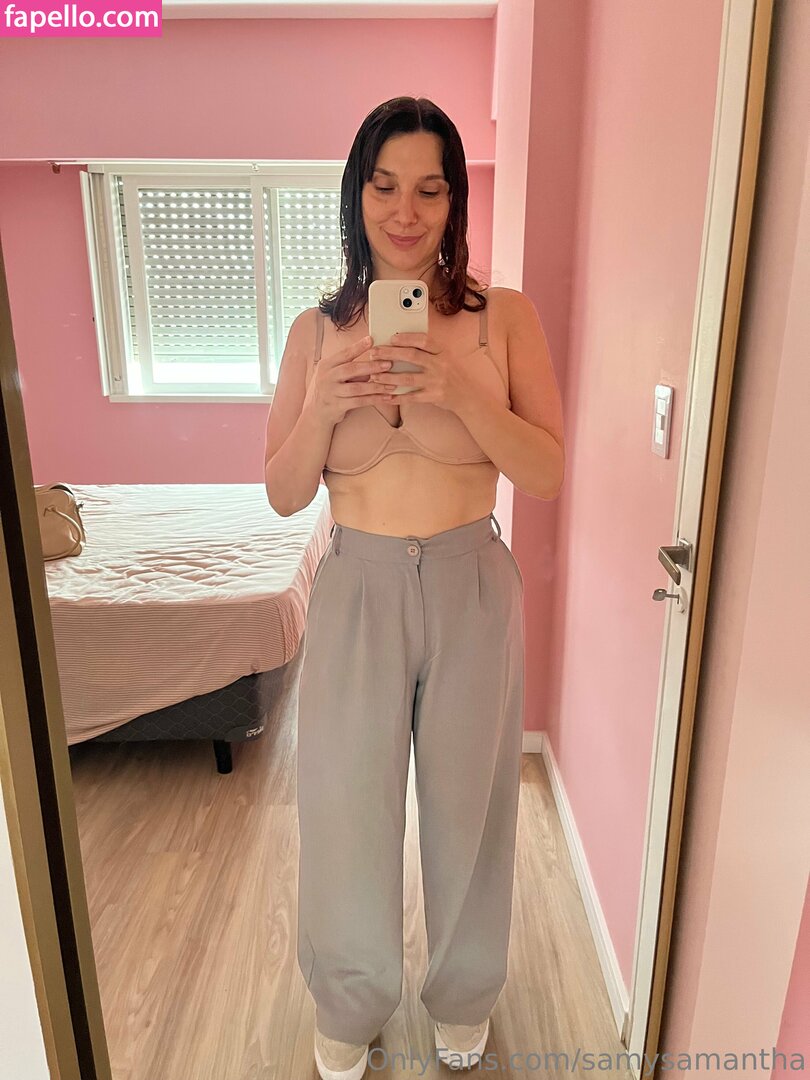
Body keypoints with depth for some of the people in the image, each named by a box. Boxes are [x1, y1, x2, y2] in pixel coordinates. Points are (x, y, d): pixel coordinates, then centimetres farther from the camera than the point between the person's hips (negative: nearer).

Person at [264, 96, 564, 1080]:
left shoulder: (504, 317, -3)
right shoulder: (317, 331, 1)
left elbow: (547, 473, -8)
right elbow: (283, 494, 0)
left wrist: (459, 391, -23)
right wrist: (322, 403, -18)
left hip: (472, 588, 0)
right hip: (356, 590, 1)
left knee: (467, 802, 16)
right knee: (344, 808, 13)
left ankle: (462, 998, 48)